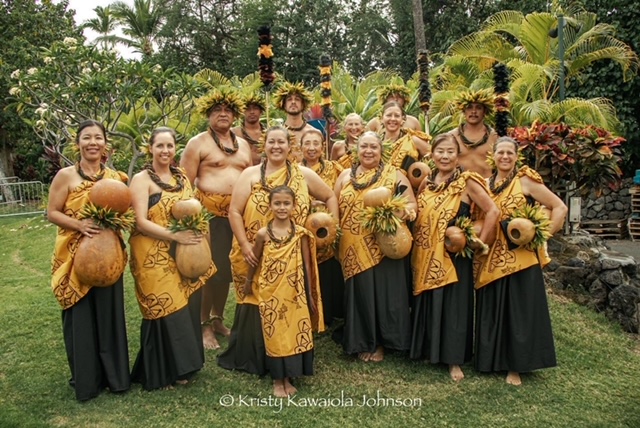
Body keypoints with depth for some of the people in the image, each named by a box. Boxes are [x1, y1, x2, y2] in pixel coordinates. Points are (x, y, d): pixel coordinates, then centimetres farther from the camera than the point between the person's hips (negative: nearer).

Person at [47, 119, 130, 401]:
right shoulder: (65, 176, -2)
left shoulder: (115, 176, 7)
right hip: (74, 256, -2)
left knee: (109, 313, 8)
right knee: (81, 317, 5)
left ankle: (114, 374, 23)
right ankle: (85, 379, 20)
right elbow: (52, 213, -4)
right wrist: (79, 225, -20)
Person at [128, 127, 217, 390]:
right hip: (154, 257, -6)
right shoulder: (141, 179, -6)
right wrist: (175, 236, -23)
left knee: (187, 308, 7)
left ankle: (180, 366, 24)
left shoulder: (182, 177, 13)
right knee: (164, 312, -2)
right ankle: (160, 374, 15)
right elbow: (141, 222, -14)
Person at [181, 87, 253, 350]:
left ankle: (218, 319, 27)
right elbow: (186, 183, -5)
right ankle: (204, 326, 9)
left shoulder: (243, 144, 17)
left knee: (228, 268, 11)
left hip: (238, 214, 5)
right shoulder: (198, 143, 0)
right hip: (209, 213, -5)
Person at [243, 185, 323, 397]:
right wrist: (248, 282, 18)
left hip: (294, 293, 1)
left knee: (294, 333, 7)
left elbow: (307, 265, 1)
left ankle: (288, 378, 24)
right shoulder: (263, 234, -7)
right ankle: (277, 380, 20)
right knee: (275, 335, 6)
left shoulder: (300, 233, -5)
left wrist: (309, 293, 2)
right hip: (270, 293, -1)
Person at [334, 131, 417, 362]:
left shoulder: (393, 174, 3)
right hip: (353, 250, 2)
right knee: (359, 294, 8)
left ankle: (379, 342, 21)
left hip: (383, 248, -2)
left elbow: (411, 204, 0)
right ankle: (363, 342, 24)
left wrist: (401, 212, -22)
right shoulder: (346, 175, 11)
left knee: (383, 292, 3)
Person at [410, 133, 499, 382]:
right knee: (426, 304, 13)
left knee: (453, 305, 3)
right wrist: (417, 241, 5)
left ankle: (454, 360, 15)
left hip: (453, 256, -5)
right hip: (425, 256, 5)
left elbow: (492, 211, -14)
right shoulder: (426, 183, 8)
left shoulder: (466, 182, -8)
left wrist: (480, 242, -14)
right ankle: (428, 350, 29)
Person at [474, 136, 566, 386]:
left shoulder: (525, 181, -4)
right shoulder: (485, 184, 10)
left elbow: (560, 207, -4)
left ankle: (515, 366, 14)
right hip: (491, 258, 5)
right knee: (491, 312, 11)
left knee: (519, 311, 3)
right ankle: (491, 360, 25)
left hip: (519, 258, -4)